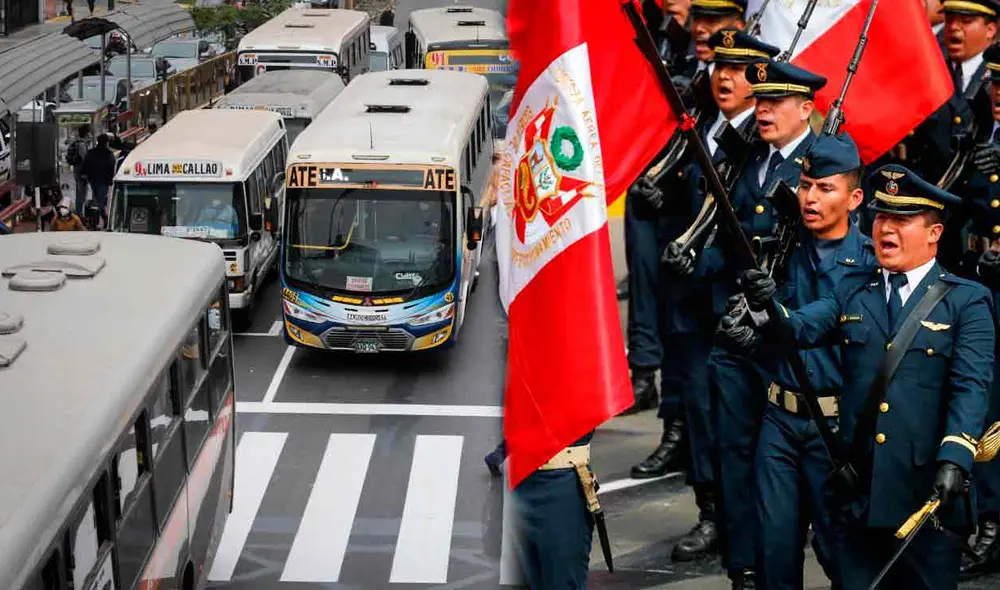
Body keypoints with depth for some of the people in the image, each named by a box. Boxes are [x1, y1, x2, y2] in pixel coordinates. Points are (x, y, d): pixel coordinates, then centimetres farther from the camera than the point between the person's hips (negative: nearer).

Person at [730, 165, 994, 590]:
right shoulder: (851, 295, 13)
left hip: (928, 491, -3)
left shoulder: (967, 301, 1)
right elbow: (802, 328, -3)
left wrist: (954, 460, -23)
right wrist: (768, 308, -26)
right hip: (861, 489, 3)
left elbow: (971, 386, -10)